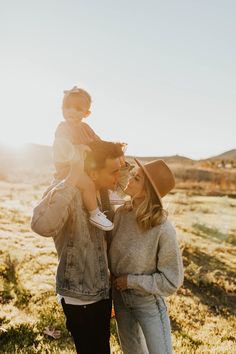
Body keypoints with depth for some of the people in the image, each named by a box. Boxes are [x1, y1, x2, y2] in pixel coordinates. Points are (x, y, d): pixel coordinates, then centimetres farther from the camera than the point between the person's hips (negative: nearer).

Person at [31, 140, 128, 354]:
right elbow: (42, 226, -47)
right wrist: (71, 181, -42)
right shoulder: (66, 194, -24)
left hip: (103, 290, 8)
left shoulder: (102, 192, 1)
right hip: (80, 297, -7)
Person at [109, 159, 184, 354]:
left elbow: (172, 281, -20)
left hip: (148, 303, -5)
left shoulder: (163, 230, -28)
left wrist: (131, 281, -18)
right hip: (120, 298, 5)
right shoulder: (122, 214, -14)